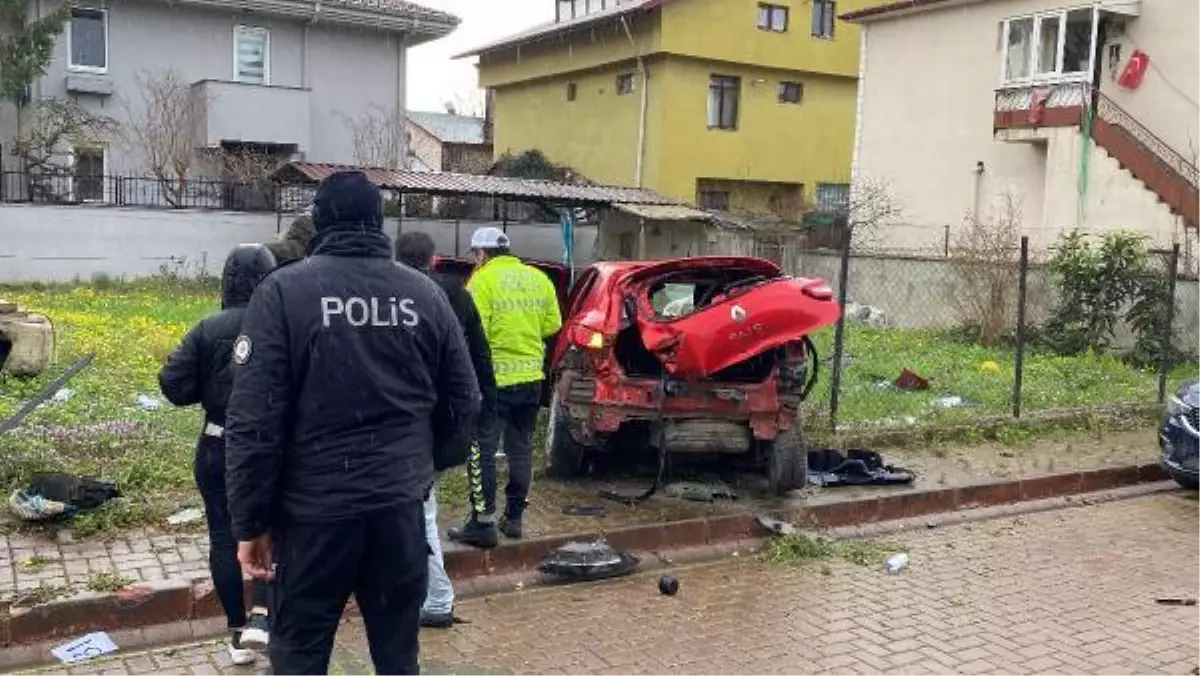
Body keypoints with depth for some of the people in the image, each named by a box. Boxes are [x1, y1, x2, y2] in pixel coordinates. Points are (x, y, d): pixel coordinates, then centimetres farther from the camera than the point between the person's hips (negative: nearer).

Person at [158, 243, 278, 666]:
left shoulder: (210, 329, -8)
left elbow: (173, 385, -9)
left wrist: (209, 390, 9)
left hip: (220, 448, 1)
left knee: (225, 536, 13)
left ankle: (238, 631, 20)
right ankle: (261, 616, -2)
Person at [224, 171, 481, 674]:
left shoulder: (284, 291, -8)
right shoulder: (426, 294, 2)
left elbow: (252, 420, -12)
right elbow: (463, 403, 7)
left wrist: (251, 521, -3)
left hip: (314, 509, -3)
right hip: (401, 505, 3)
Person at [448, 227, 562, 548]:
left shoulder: (482, 280, -10)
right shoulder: (538, 278, 7)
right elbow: (553, 324, 8)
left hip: (495, 379, -6)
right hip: (531, 377, 6)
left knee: (482, 451, 2)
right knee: (521, 449, 15)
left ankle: (482, 523, 3)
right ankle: (513, 517, 23)